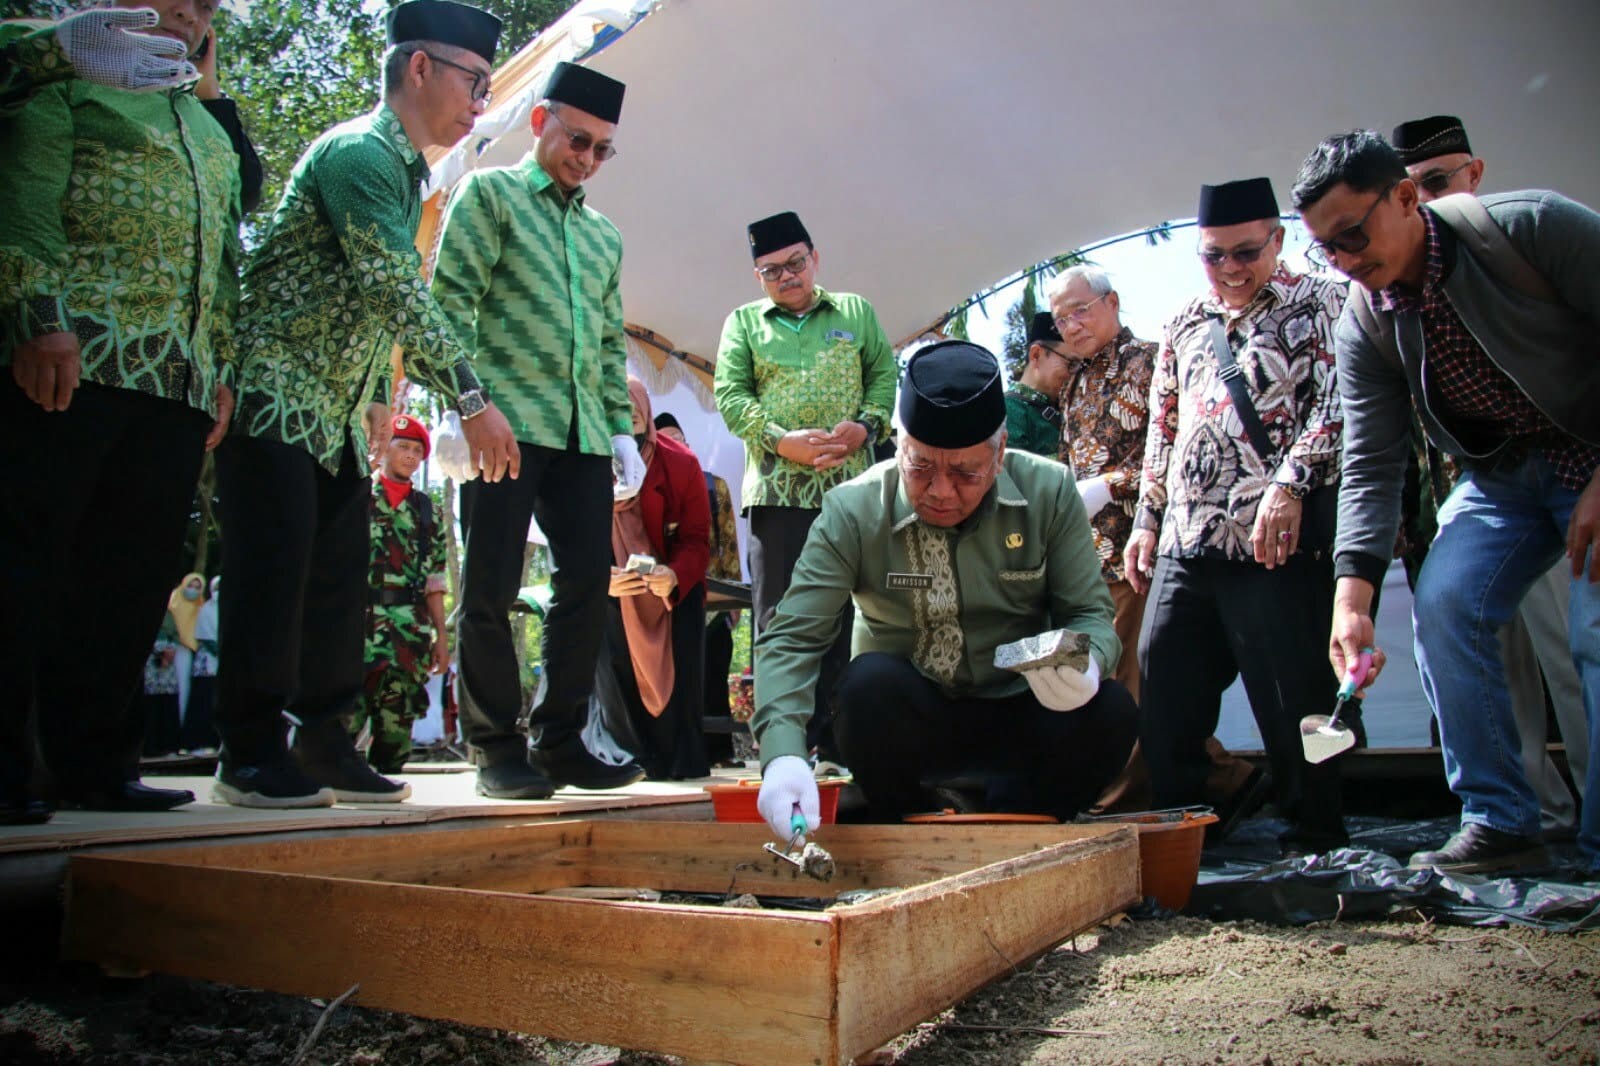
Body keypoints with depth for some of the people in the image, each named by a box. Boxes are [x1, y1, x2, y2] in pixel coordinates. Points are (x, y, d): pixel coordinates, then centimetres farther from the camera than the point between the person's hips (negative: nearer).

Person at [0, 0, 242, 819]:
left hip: (178, 382, 6)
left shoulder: (210, 134, 29)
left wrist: (222, 367, 17)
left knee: (134, 577, 3)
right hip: (72, 361, -6)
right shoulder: (68, 81, 9)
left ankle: (94, 764, 9)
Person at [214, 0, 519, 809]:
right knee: (273, 576, -8)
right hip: (275, 397, -9)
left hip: (335, 410, 9)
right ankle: (251, 756, 2)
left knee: (341, 580, 8)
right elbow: (397, 294, -24)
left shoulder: (412, 173, 17)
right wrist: (470, 399, -25)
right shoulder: (359, 152, -14)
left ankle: (323, 743, 16)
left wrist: (377, 398, 18)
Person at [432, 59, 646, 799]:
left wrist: (622, 427, 12)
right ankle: (497, 750, 7)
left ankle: (559, 742, 13)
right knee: (490, 589, -2)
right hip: (505, 423, -6)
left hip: (583, 434, 6)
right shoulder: (489, 194, 7)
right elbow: (451, 298, -3)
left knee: (586, 585, 3)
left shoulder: (603, 234, 23)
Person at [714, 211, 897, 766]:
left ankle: (840, 744, 7)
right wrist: (781, 441, -12)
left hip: (850, 485, 1)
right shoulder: (743, 322, 15)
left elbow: (885, 377, 12)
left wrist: (866, 425, -8)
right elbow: (730, 394, 3)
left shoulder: (857, 312, 19)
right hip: (776, 487, -1)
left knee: (848, 617, 1)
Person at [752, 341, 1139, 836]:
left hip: (1018, 717, 2)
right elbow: (792, 638, -19)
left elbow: (1091, 613, -3)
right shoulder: (852, 511, -15)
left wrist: (1086, 664, -29)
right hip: (905, 721, -1)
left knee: (1112, 711, -26)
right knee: (871, 681, -32)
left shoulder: (1049, 492, -9)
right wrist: (782, 753, -37)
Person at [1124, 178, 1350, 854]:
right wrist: (1147, 519, 19)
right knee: (1163, 698, 5)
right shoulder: (1185, 325, 21)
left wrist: (1290, 482, -20)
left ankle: (1316, 845, 14)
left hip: (1275, 543, -5)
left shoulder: (1321, 304, 5)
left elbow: (1337, 403, -7)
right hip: (1184, 546, 6)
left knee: (1293, 699, -4)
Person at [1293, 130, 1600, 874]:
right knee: (1442, 605, -16)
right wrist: (1352, 595, -20)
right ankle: (1498, 824, -5)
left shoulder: (1533, 226, -20)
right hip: (1501, 472, 4)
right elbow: (1369, 466, -10)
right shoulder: (1363, 327, -8)